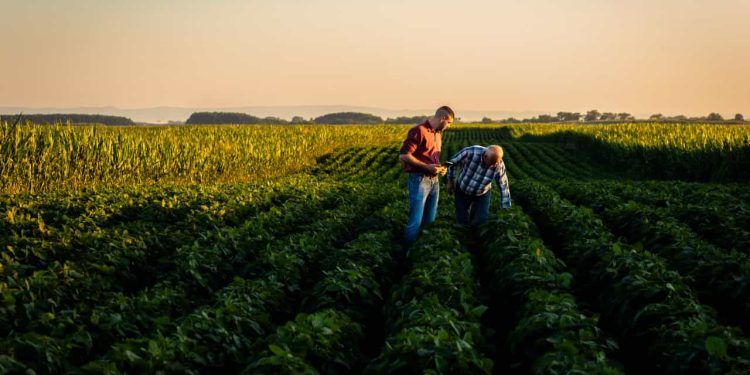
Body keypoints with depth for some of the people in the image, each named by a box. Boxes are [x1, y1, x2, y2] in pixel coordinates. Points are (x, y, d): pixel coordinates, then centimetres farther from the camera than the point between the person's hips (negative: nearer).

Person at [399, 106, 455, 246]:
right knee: (416, 221, -7)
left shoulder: (438, 134, 15)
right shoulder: (419, 131, -13)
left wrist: (439, 167, 8)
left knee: (430, 220, 11)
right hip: (420, 180, -8)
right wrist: (427, 167, -20)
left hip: (434, 180, 8)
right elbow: (403, 155, -19)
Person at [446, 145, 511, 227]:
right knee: (462, 220, 2)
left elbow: (503, 186, -14)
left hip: (482, 194, 1)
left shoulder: (499, 166, -27)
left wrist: (505, 207, -6)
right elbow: (452, 162, -15)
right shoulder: (471, 152, -32)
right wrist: (450, 181, -5)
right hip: (462, 190, -1)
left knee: (481, 220, -6)